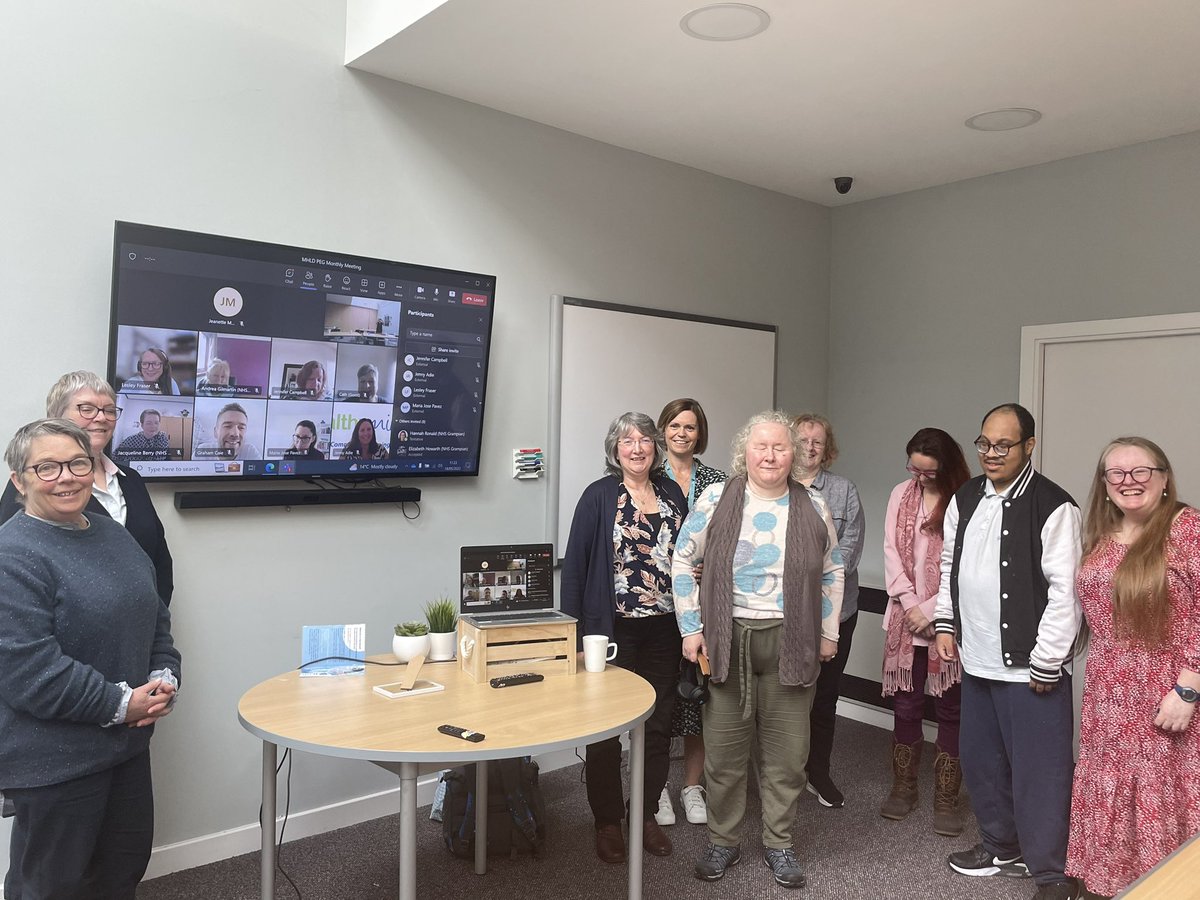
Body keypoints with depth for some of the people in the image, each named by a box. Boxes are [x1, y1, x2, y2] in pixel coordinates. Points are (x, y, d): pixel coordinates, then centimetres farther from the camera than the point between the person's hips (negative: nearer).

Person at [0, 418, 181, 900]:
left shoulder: (113, 535, 7)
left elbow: (155, 616, 14)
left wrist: (163, 676, -2)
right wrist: (119, 703, -19)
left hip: (127, 741, 7)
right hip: (52, 760, -7)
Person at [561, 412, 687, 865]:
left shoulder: (672, 493, 7)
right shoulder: (599, 496, -6)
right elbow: (575, 563, -8)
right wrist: (575, 627, -12)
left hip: (663, 630, 4)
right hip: (613, 629, -4)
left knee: (658, 726, 13)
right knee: (607, 727, 6)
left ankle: (645, 814, 30)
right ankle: (607, 821, 23)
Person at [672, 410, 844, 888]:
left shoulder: (813, 507, 3)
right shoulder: (715, 499, -3)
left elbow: (833, 573, 12)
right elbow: (683, 561, 2)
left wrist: (828, 633, 9)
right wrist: (691, 628, -2)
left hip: (791, 643, 1)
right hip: (728, 639, -1)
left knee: (787, 751, 9)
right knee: (723, 749, 8)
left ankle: (779, 843, 28)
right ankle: (722, 841, 27)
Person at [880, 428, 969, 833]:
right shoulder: (901, 495, 5)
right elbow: (891, 552, 3)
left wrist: (932, 610, -13)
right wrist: (909, 604, -6)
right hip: (906, 619, 4)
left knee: (950, 709, 6)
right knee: (906, 704, 12)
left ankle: (946, 799, 19)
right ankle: (903, 788, 26)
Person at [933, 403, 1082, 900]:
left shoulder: (1053, 506, -14)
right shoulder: (965, 499, 7)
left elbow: (1065, 591, -16)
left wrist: (1047, 662, -15)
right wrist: (945, 622, 11)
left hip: (1030, 667, -7)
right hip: (976, 660, 7)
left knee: (1038, 770, 2)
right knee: (980, 761, 18)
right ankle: (1001, 847, 38)